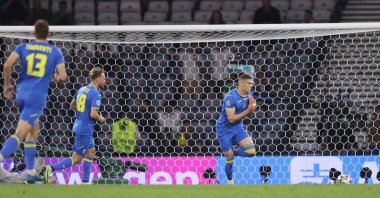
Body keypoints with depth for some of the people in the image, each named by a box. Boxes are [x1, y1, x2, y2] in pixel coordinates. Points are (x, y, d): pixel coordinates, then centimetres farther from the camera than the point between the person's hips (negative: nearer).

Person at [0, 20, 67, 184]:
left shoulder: (23, 47, 7)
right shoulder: (55, 52, 3)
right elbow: (63, 76, -3)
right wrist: (56, 78, 21)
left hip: (21, 94, 4)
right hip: (37, 97, -4)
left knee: (34, 131, 21)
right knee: (20, 134, -12)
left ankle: (31, 171, 18)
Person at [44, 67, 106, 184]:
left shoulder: (82, 89, 8)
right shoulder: (96, 94, -18)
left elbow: (72, 105, 19)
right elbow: (93, 114, -24)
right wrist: (101, 119, -5)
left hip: (79, 126, 9)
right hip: (85, 129, -9)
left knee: (91, 152, 20)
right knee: (77, 158, -2)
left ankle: (85, 181, 23)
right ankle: (51, 168, -7)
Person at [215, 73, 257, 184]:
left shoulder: (248, 95, -1)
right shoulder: (230, 97, -23)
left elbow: (249, 115, 8)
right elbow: (231, 118, -25)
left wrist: (252, 108, -14)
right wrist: (248, 110, -25)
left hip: (238, 127, 6)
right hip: (224, 129, -6)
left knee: (251, 151, -15)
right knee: (230, 160, -1)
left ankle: (232, 153, 15)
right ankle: (230, 181, 25)